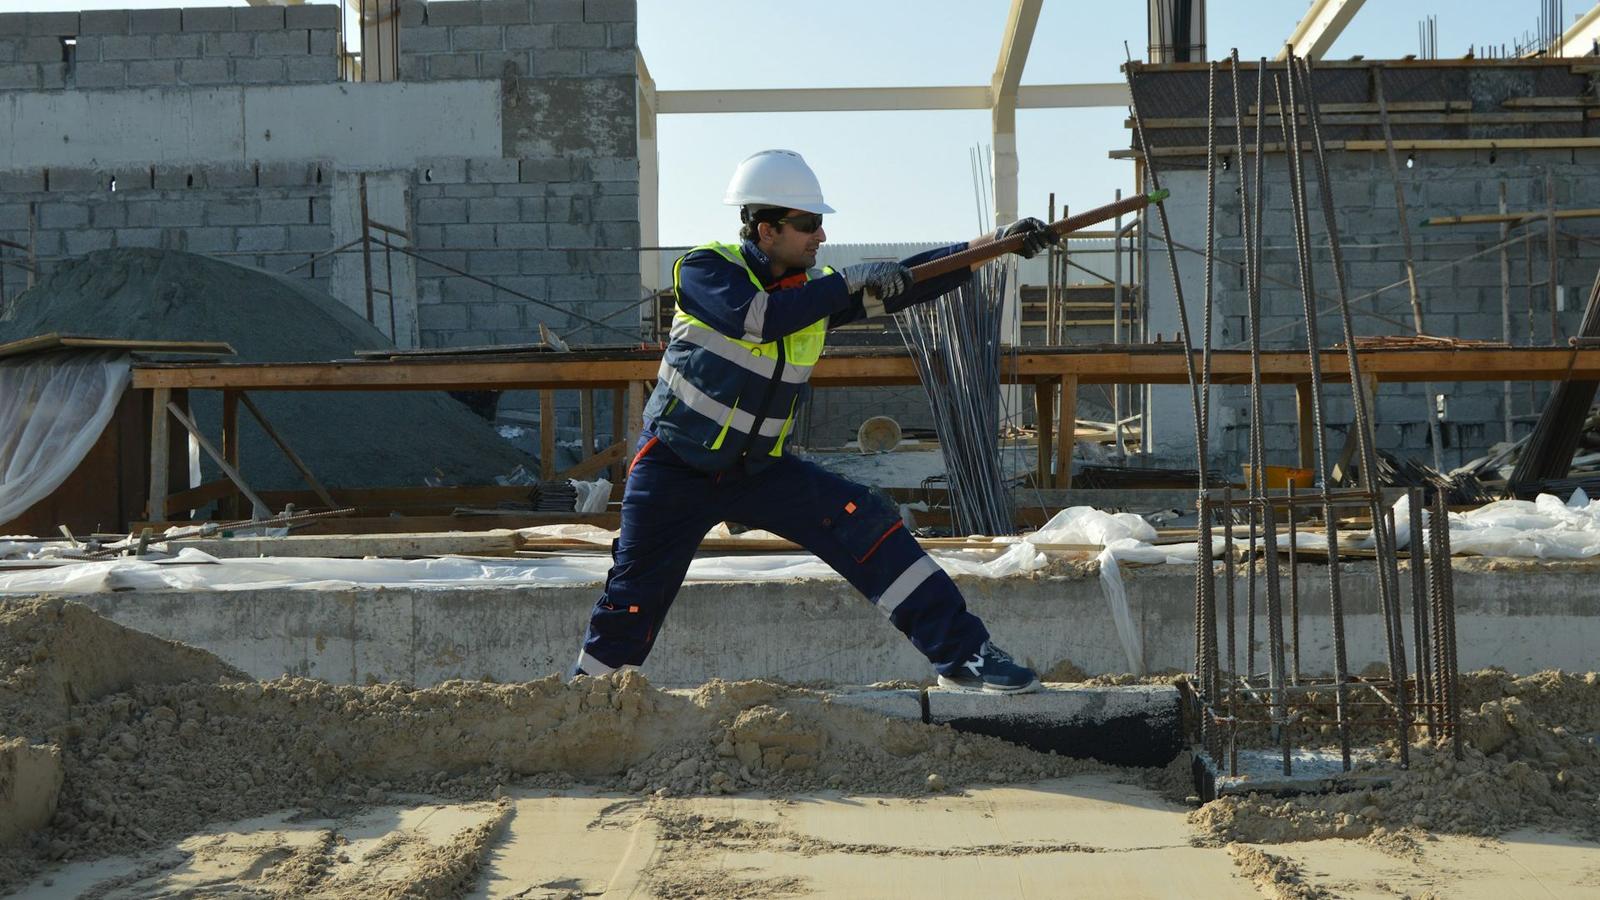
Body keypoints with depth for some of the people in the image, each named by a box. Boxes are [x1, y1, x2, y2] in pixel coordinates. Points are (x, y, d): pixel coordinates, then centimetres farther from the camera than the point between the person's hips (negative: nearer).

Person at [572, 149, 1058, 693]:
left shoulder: (817, 290, 0)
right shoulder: (705, 270, -13)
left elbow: (905, 282, -5)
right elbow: (759, 319, -32)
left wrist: (997, 242, -15)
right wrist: (851, 281, -30)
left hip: (757, 468, 3)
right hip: (674, 467, -3)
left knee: (866, 525, -14)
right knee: (634, 601, -1)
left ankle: (961, 655, -12)